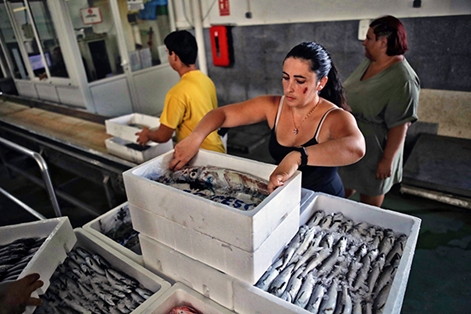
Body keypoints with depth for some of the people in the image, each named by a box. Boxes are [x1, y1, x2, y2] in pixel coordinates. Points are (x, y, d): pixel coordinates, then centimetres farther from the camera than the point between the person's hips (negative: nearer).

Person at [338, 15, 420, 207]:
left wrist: (387, 160, -20)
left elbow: (400, 126, -23)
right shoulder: (368, 62, 0)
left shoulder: (402, 80, -25)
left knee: (369, 200, 15)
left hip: (372, 151, -7)